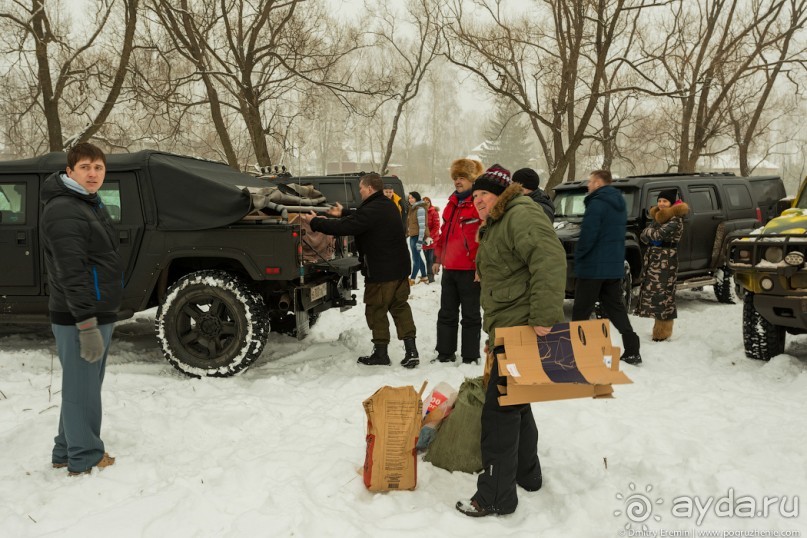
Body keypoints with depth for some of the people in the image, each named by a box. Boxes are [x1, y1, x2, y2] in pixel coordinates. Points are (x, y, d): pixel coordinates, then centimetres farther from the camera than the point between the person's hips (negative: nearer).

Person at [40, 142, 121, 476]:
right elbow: (71, 274, -23)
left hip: (98, 315, 10)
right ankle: (86, 461, 12)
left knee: (84, 389, 18)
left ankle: (67, 453, 30)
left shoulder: (91, 205, 16)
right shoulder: (63, 211, -16)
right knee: (82, 392, 1)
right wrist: (86, 325, -26)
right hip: (79, 319, -10)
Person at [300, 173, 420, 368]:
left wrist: (315, 222, -10)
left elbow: (344, 227, -22)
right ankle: (411, 350, 8)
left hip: (380, 271, -9)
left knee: (376, 310, 5)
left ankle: (380, 352, 14)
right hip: (400, 267, 9)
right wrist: (344, 213, 33)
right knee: (400, 307, 12)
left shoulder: (371, 210, -21)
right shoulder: (387, 205, 10)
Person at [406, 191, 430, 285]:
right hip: (413, 235, 10)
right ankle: (424, 277, 26)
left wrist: (420, 240, -22)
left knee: (416, 258, -4)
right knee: (417, 257, 16)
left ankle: (412, 279, 0)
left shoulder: (420, 209, -14)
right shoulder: (412, 208, 15)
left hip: (418, 236, -10)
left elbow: (422, 225, -19)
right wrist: (408, 233, 22)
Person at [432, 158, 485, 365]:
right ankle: (445, 354, 24)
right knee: (446, 314, 14)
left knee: (470, 316, 4)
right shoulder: (453, 202, 14)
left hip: (470, 270, -8)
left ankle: (470, 358, 14)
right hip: (449, 268, 8)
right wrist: (438, 258, 19)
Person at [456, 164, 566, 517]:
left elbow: (550, 261, -28)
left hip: (523, 329, -11)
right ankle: (527, 474, 36)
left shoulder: (521, 215, -13)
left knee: (499, 409, -6)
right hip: (508, 329, 11)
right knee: (515, 404, 21)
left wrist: (544, 317, -32)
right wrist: (494, 330, 24)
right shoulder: (495, 226, 20)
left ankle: (496, 496, 5)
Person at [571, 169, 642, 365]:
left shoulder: (597, 204, -17)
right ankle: (632, 351, 9)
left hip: (593, 267, -8)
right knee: (615, 307, 13)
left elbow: (587, 236, -21)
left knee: (581, 311, 1)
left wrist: (578, 255, -7)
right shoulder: (619, 205, 13)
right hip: (615, 266, 8)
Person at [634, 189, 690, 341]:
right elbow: (643, 237, 9)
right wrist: (649, 234, -12)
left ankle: (662, 332, 0)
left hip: (666, 261, -8)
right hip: (652, 258, 8)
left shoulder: (675, 220, -11)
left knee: (662, 295, -6)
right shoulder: (656, 216, 15)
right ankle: (659, 328, 19)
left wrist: (648, 231, -2)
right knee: (652, 292, 9)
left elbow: (658, 234, -20)